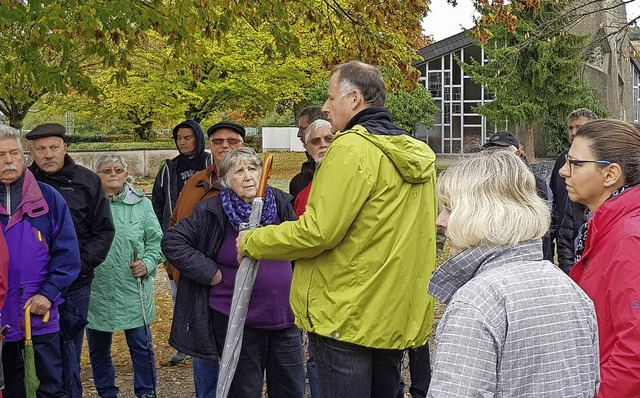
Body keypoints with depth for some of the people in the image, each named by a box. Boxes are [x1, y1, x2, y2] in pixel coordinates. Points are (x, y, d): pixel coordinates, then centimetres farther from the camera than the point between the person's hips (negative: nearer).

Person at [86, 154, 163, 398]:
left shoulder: (142, 204, 4)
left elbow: (155, 240, 7)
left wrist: (148, 263, -8)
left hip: (133, 289, 0)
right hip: (96, 291, 0)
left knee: (141, 345, 6)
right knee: (98, 348, 13)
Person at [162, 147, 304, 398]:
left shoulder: (281, 204, 1)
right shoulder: (212, 212, -9)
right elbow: (172, 242, -8)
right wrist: (210, 273, -13)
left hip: (284, 317, 3)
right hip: (237, 320, -3)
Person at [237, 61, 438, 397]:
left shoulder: (352, 147, -16)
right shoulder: (417, 156, 9)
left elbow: (316, 231, -20)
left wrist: (252, 242, -6)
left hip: (348, 317, -8)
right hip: (398, 318, 8)